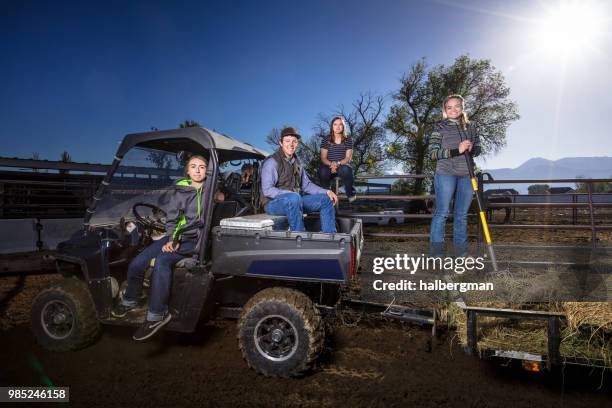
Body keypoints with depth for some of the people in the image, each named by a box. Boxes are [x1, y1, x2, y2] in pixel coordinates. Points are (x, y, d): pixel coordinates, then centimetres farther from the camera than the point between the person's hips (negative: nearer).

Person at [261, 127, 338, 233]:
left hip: (294, 202, 8)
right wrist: (291, 194, -30)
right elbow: (267, 190, -21)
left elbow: (306, 184, 17)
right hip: (273, 202, -8)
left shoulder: (296, 161, 12)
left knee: (326, 199, 2)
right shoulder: (272, 162, -13)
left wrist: (326, 192, 5)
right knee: (294, 198, -40)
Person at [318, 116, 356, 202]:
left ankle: (351, 194, -12)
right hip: (329, 166, 0)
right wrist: (331, 164, -21)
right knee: (323, 171, -36)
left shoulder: (348, 140, 5)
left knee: (346, 169, -37)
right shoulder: (326, 140, 5)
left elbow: (348, 158, -2)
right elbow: (323, 158, 1)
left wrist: (338, 163, -23)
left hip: (342, 166, 0)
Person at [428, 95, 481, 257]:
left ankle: (460, 248, 22)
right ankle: (436, 248, 10)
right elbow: (432, 153, -8)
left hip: (466, 176, 4)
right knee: (442, 212, -1)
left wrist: (472, 148, -6)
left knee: (462, 214, 10)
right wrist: (457, 150, -17)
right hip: (446, 174, -4)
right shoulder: (440, 127, -1)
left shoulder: (470, 126, 12)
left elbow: (478, 149, 19)